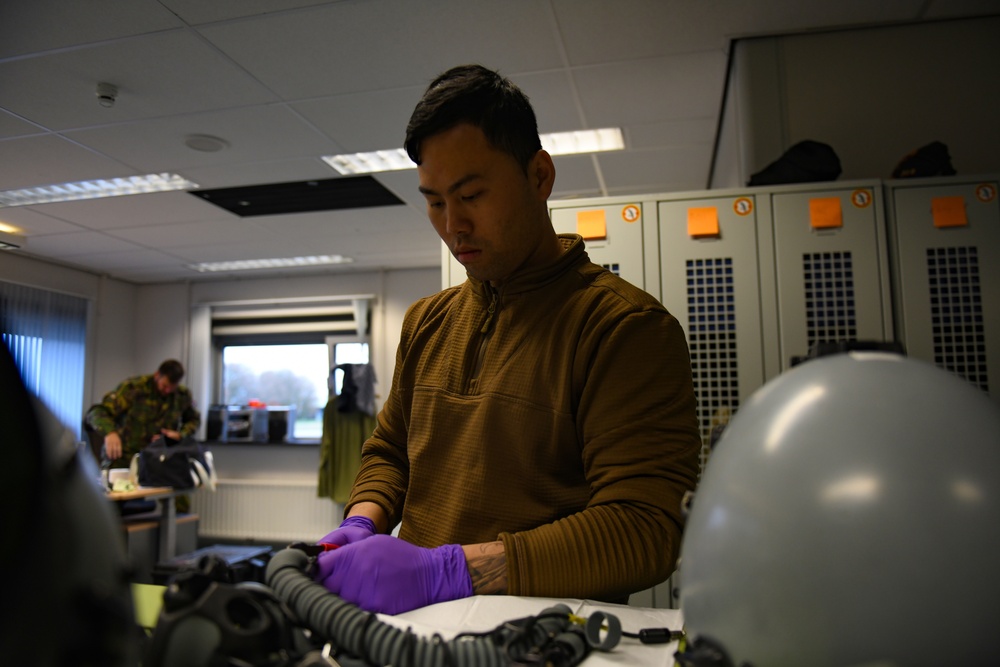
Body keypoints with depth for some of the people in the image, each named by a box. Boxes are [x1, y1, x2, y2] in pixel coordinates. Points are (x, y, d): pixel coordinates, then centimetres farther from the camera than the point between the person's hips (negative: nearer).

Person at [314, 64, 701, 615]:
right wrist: (362, 524, 2)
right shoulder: (426, 321, 13)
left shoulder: (626, 325, -9)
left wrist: (442, 571, -22)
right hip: (418, 629, 6)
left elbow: (642, 531, -16)